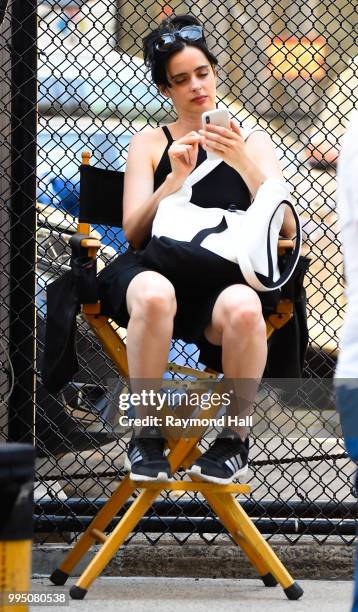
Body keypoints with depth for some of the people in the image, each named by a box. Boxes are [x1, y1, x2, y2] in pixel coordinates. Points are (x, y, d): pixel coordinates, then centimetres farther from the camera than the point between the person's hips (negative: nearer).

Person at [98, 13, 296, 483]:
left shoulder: (253, 142, 21)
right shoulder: (150, 143, 20)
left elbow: (286, 231, 5)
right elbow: (134, 232, 6)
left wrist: (243, 163, -8)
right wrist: (176, 178, -9)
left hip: (230, 276, 0)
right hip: (162, 270, 0)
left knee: (243, 308, -40)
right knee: (153, 295, -40)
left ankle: (234, 438, -18)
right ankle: (146, 434, -22)